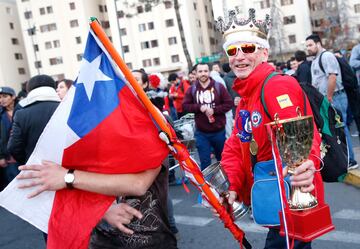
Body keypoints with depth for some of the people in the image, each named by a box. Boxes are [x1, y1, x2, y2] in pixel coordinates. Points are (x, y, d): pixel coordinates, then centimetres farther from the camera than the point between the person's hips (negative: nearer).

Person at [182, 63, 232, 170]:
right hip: (201, 133, 0)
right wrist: (199, 107, -16)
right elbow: (185, 105, 0)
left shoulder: (219, 87, -5)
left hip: (219, 131, 0)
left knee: (222, 159, 18)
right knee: (205, 161, 5)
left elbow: (229, 103, -5)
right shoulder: (192, 89, 0)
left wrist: (214, 110, -17)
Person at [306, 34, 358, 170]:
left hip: (335, 98, -9)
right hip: (324, 99, 9)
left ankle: (349, 160, 1)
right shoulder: (315, 60, 19)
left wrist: (329, 97, -18)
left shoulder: (327, 56, -11)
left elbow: (332, 77, -21)